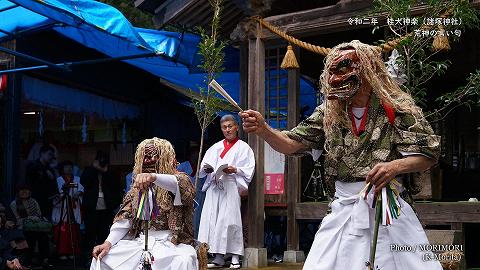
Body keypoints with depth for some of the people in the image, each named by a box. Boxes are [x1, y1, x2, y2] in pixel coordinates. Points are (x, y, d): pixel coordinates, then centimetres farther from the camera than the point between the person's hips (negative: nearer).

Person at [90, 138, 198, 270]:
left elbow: (186, 189, -26)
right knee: (102, 258, -10)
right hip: (141, 242, 5)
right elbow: (124, 219, 10)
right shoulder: (137, 188, 16)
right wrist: (108, 243, -6)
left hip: (172, 243, -5)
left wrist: (153, 177, -44)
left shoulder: (179, 179, 0)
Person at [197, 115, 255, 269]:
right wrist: (206, 169, -5)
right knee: (212, 220, -4)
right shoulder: (215, 147, 22)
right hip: (214, 187, 4)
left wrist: (235, 170, -16)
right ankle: (218, 258, 0)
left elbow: (249, 169, 0)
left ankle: (235, 257, -9)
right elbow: (204, 165, 17)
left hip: (231, 186, -4)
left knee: (229, 220, -12)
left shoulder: (243, 147, 9)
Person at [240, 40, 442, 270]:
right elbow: (292, 145, 4)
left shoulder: (398, 108, -4)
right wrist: (263, 129, -14)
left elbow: (429, 154, -3)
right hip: (344, 213, 3)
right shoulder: (328, 113, 8)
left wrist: (396, 166, -22)